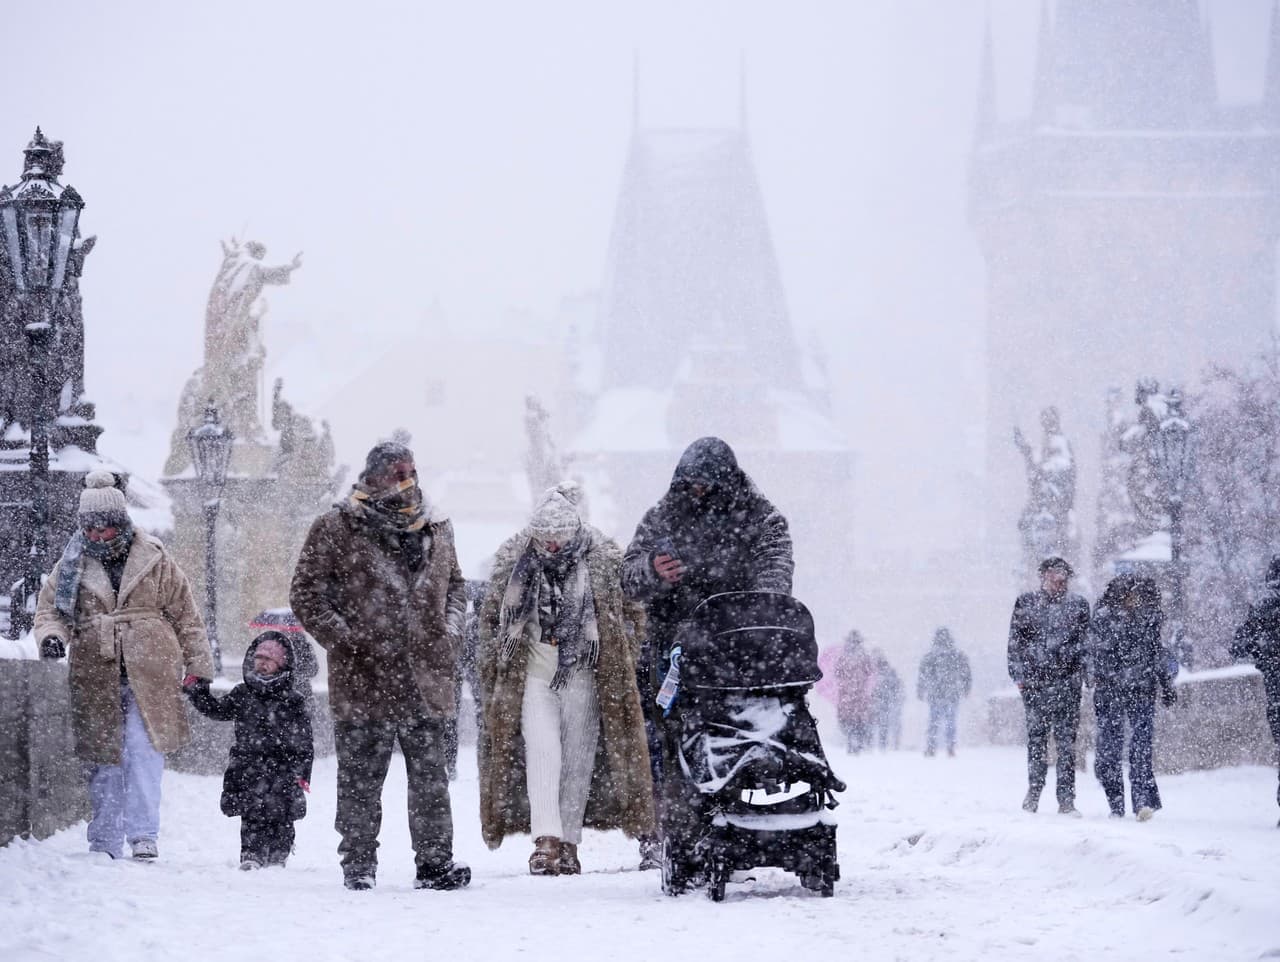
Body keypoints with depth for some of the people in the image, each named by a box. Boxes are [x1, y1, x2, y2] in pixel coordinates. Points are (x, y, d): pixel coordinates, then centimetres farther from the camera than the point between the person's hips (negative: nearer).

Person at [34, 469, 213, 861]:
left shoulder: (155, 560, 4)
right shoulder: (73, 565, 8)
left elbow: (185, 615, 9)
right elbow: (49, 607, 15)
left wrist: (199, 668, 9)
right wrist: (51, 635, -9)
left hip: (150, 674, -2)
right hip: (95, 677, 2)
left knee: (143, 751, -13)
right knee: (104, 759, 5)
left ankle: (143, 835, -11)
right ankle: (105, 843, 12)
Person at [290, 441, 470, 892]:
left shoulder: (436, 532, 13)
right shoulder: (335, 530, -2)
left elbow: (455, 586, 27)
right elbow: (307, 594, -2)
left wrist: (450, 634, 10)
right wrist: (346, 640, -10)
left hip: (425, 681, 4)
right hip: (363, 683, -4)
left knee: (430, 778, 4)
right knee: (360, 779, 2)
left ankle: (435, 862, 8)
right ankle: (358, 864, 10)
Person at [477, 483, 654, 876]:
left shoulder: (602, 560, -3)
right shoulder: (513, 561, 1)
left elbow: (629, 610, 8)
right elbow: (492, 618, 13)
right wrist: (493, 673, 12)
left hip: (583, 670, 0)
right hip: (533, 669, 0)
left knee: (579, 755, 2)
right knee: (541, 749, -15)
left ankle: (569, 843, 10)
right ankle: (546, 840, -21)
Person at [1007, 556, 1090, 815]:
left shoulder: (1078, 605, 10)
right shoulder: (1026, 603, 9)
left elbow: (1085, 643, 11)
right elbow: (1016, 641, 8)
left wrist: (1081, 673, 0)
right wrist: (1019, 674, -1)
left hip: (1067, 680, 0)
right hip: (1034, 680, 0)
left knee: (1066, 740, -4)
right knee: (1036, 738, 3)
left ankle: (1066, 798, -3)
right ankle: (1034, 789, 16)